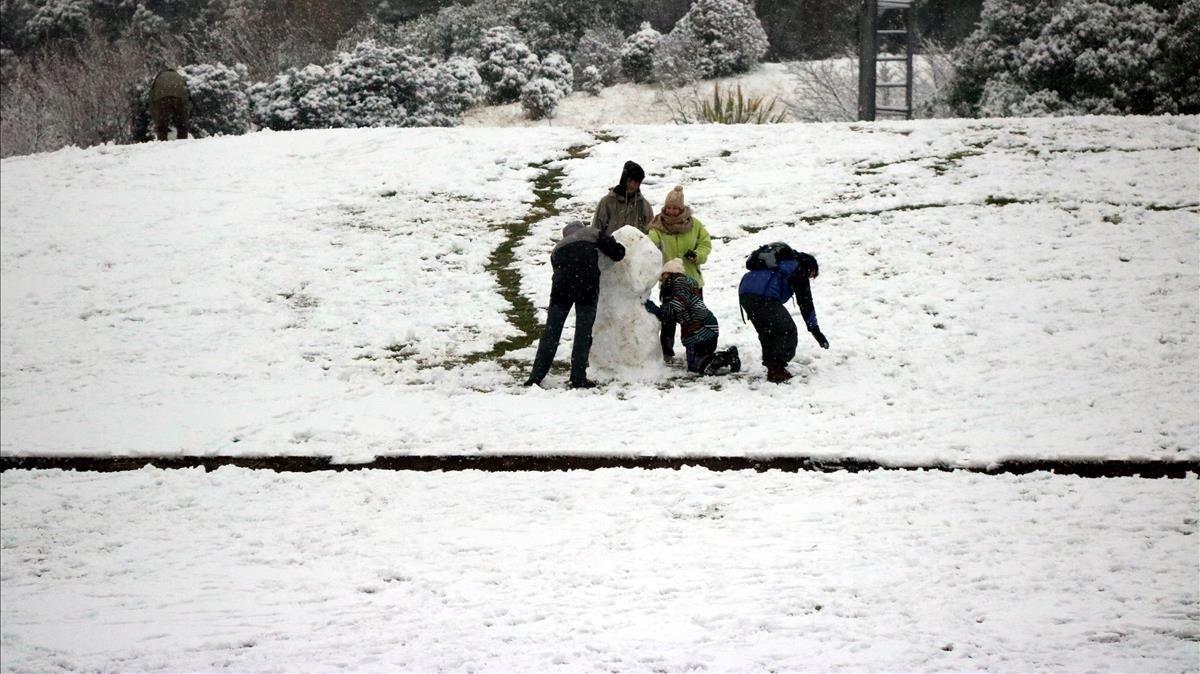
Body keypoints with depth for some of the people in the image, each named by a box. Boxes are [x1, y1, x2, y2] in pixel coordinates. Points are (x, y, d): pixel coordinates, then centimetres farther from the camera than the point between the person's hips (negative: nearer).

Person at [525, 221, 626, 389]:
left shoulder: (558, 248, 31)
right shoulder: (591, 233, 19)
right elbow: (618, 253, 11)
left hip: (561, 288, 3)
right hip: (588, 286, -3)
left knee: (551, 331, 10)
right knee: (583, 332, 6)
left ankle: (536, 376, 9)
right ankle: (578, 378, 7)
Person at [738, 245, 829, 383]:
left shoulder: (783, 262, 36)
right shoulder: (799, 270, 13)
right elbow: (805, 302, 8)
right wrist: (815, 330, 10)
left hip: (744, 292, 8)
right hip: (765, 297, -8)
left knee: (766, 331, 24)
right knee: (787, 331, 4)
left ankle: (772, 369, 24)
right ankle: (776, 370, 1)